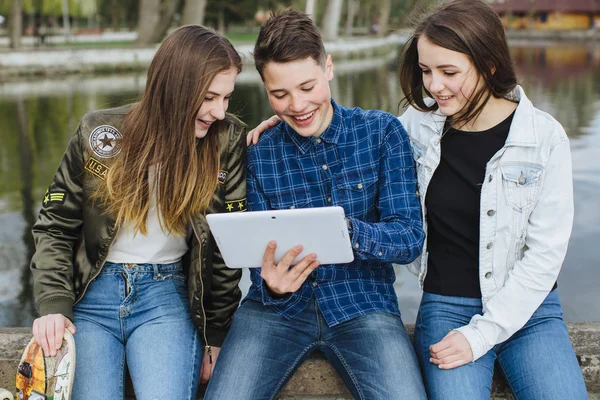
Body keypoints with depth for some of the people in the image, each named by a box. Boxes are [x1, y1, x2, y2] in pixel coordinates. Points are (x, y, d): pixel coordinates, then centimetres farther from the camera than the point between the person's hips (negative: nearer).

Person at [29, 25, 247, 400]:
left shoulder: (227, 141, -6)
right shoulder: (99, 134, -4)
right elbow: (55, 227, 4)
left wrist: (216, 334, 0)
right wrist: (54, 305, -9)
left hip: (167, 297, 0)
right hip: (92, 294, 1)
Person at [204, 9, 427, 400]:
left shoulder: (382, 132, -1)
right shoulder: (258, 154, 2)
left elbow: (410, 238, -7)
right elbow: (261, 255, 3)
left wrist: (348, 232, -28)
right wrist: (271, 284, -22)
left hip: (362, 304, -1)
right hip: (278, 308, 1)